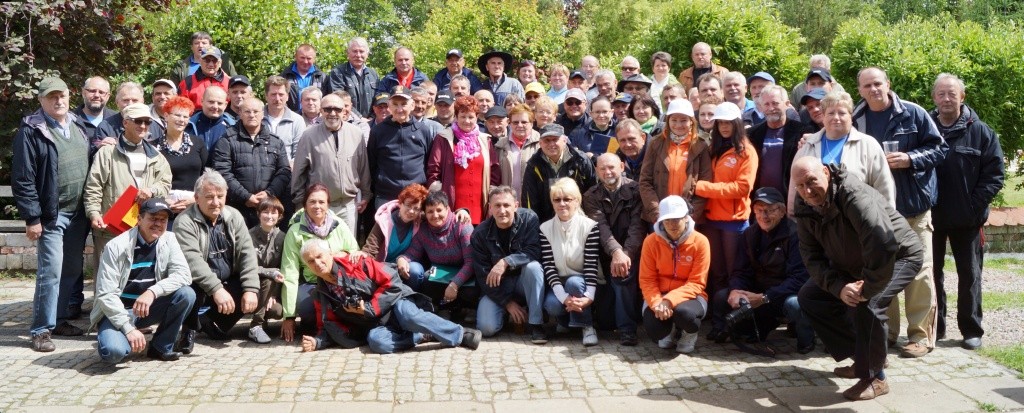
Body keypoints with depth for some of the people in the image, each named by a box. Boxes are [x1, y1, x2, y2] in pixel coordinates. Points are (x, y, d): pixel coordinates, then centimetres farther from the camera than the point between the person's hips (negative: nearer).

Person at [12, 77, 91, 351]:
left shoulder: (78, 126, 11)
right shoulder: (31, 130, -7)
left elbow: (88, 164, 18)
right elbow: (22, 178, -10)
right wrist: (32, 218, -13)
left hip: (79, 214, 6)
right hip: (51, 215, -6)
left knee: (72, 270, 11)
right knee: (51, 272, -6)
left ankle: (59, 319, 24)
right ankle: (41, 329, 4)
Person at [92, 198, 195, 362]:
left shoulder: (169, 240, -3)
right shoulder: (116, 246, -15)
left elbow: (184, 275, -15)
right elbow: (106, 294, -18)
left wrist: (153, 291, -31)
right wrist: (129, 329, -25)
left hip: (149, 309, 4)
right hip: (118, 310, -4)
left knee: (186, 294, -21)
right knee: (114, 351, -32)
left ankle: (161, 347, -4)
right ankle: (109, 337, 7)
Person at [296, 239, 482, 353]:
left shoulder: (357, 265, -3)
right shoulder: (321, 295, 8)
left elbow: (392, 285, -5)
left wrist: (369, 308, -13)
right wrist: (317, 342, -8)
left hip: (396, 305, -2)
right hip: (376, 326, 2)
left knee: (406, 314, -37)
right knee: (376, 341, -35)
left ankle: (460, 333, -23)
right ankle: (421, 336, -19)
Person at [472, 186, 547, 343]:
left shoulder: (529, 219, -14)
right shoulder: (480, 234, -11)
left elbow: (534, 252, -23)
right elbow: (483, 275, -10)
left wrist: (506, 262, -36)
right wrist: (508, 302, -15)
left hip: (524, 281, -1)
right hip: (497, 288, 1)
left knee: (533, 267, -34)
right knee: (486, 327, -21)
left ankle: (536, 324, -23)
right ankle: (508, 313, 15)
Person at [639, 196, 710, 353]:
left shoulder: (700, 241, -11)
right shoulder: (651, 241, -6)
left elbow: (696, 284, -14)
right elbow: (647, 280, -6)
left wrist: (670, 300, -29)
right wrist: (657, 303, -26)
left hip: (688, 296, -2)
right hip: (659, 295, 2)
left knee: (683, 312, -37)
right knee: (653, 327, -28)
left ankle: (689, 335, 4)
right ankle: (669, 333, 14)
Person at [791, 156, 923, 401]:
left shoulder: (854, 196, -36)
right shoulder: (805, 210, -12)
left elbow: (884, 246, -47)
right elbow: (812, 257, -13)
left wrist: (868, 288, -37)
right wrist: (839, 287, -29)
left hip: (899, 256, -8)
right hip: (853, 265, 8)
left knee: (867, 304, -31)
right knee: (808, 297, 3)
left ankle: (874, 377, -10)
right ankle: (863, 356, 13)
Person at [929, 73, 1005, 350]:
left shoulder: (981, 132, -3)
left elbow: (994, 176, -3)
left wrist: (974, 205, -13)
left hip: (967, 218, -1)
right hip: (931, 215, 1)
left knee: (969, 274, 7)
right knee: (932, 273, 8)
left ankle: (971, 330, 17)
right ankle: (934, 327, 20)